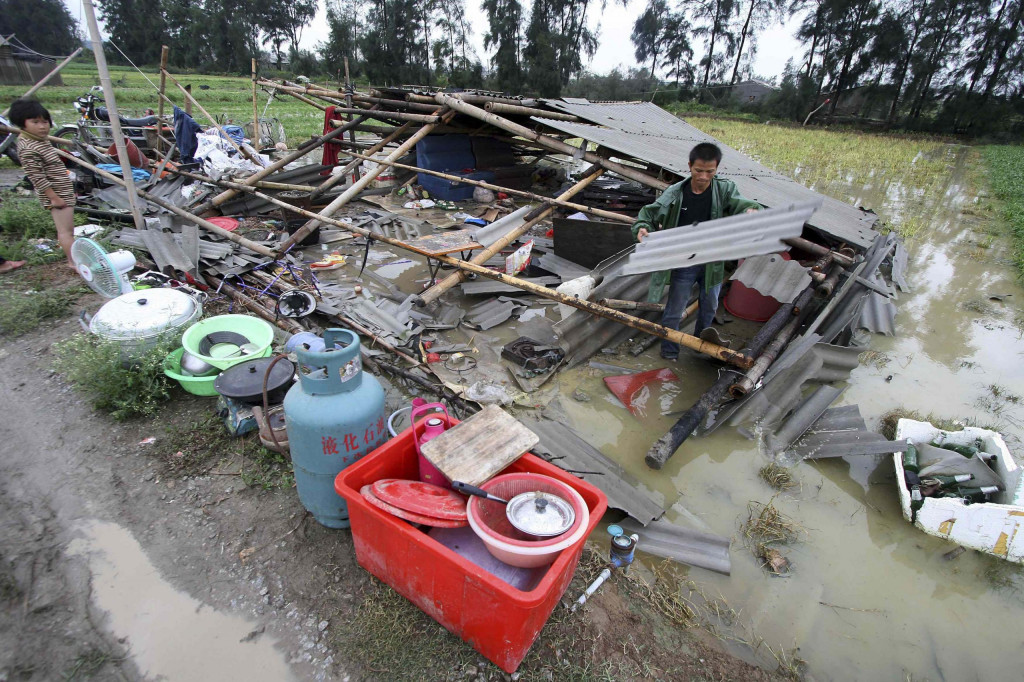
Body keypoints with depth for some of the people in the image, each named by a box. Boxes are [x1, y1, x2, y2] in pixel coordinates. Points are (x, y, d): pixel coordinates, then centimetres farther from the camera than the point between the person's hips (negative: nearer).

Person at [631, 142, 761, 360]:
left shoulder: (724, 190, -7)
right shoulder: (675, 193, -11)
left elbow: (739, 203, -19)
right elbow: (650, 212, -8)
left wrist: (750, 210, -44)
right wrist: (642, 228, -29)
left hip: (712, 262, 3)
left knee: (709, 305, 23)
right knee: (674, 310, 5)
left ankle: (702, 335, 52)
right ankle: (669, 354, 23)